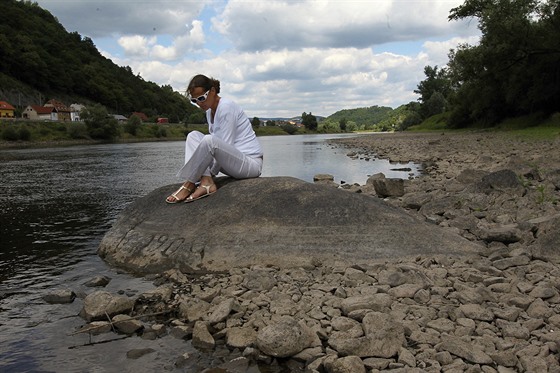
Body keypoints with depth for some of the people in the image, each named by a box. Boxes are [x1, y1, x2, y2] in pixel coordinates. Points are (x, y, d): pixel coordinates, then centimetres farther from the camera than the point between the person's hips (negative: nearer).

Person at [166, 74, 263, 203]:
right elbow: (219, 147, 10)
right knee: (193, 136, 0)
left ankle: (189, 184, -15)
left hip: (251, 163, -9)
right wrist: (206, 175, -1)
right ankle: (206, 182, -17)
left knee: (210, 141, -33)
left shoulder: (227, 107, -14)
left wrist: (211, 173, -16)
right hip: (232, 162, 9)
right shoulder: (210, 110, 11)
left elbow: (226, 144, -18)